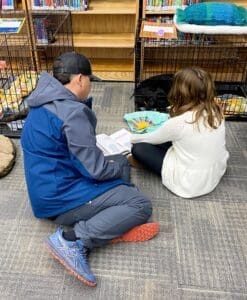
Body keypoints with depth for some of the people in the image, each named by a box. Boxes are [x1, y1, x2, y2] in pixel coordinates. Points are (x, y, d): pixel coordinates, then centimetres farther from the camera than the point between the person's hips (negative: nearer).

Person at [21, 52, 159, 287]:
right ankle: (71, 239, -15)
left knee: (121, 162, 17)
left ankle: (113, 227, -2)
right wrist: (117, 166, 0)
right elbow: (96, 169, -20)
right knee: (141, 205, -8)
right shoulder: (72, 112, -24)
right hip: (61, 198, -10)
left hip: (49, 189, 10)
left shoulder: (44, 103, 7)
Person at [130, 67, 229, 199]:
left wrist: (132, 138, 15)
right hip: (216, 175, 7)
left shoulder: (179, 122, -25)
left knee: (138, 148, -3)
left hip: (191, 184, -7)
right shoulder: (216, 112, -8)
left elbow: (153, 139, -6)